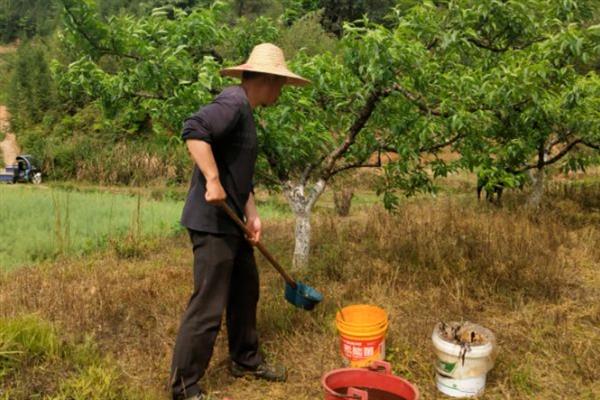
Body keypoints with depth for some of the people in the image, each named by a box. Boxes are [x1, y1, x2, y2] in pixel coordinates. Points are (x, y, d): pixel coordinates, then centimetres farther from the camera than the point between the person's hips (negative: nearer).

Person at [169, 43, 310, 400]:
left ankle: (246, 360, 38)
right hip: (212, 223, -10)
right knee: (208, 307, -3)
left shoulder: (245, 111, 17)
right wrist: (213, 181, -30)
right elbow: (194, 130, -32)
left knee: (246, 291, 20)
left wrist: (253, 216, 10)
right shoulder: (233, 103, -14)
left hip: (232, 223, 10)